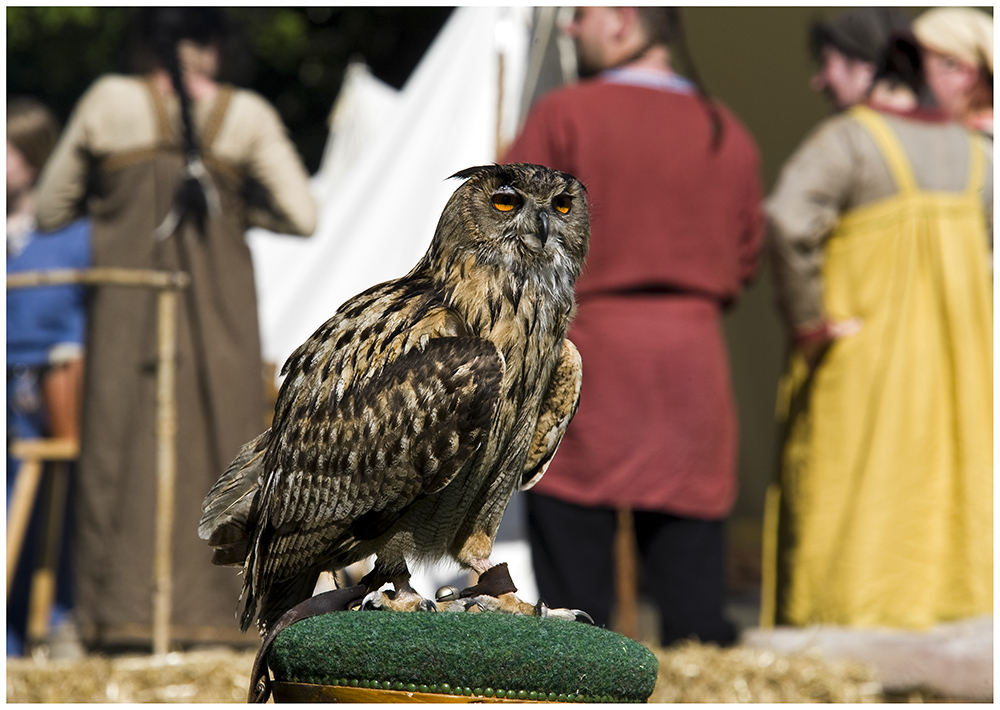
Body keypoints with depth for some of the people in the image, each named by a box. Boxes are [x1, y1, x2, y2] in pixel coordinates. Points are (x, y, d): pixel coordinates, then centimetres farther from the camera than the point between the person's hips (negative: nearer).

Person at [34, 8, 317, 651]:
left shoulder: (108, 103, 0)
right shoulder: (246, 115, -1)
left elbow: (52, 208, 8)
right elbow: (303, 216, -4)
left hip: (126, 307, 0)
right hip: (220, 308, 0)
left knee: (124, 447, 5)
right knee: (217, 446, 6)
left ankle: (123, 612, 1)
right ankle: (214, 610, 3)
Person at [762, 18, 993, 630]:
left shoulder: (846, 142, -10)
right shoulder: (971, 152, 10)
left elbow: (788, 221, -26)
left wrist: (807, 321, -17)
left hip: (864, 372, -5)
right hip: (958, 371, 6)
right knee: (952, 494, 10)